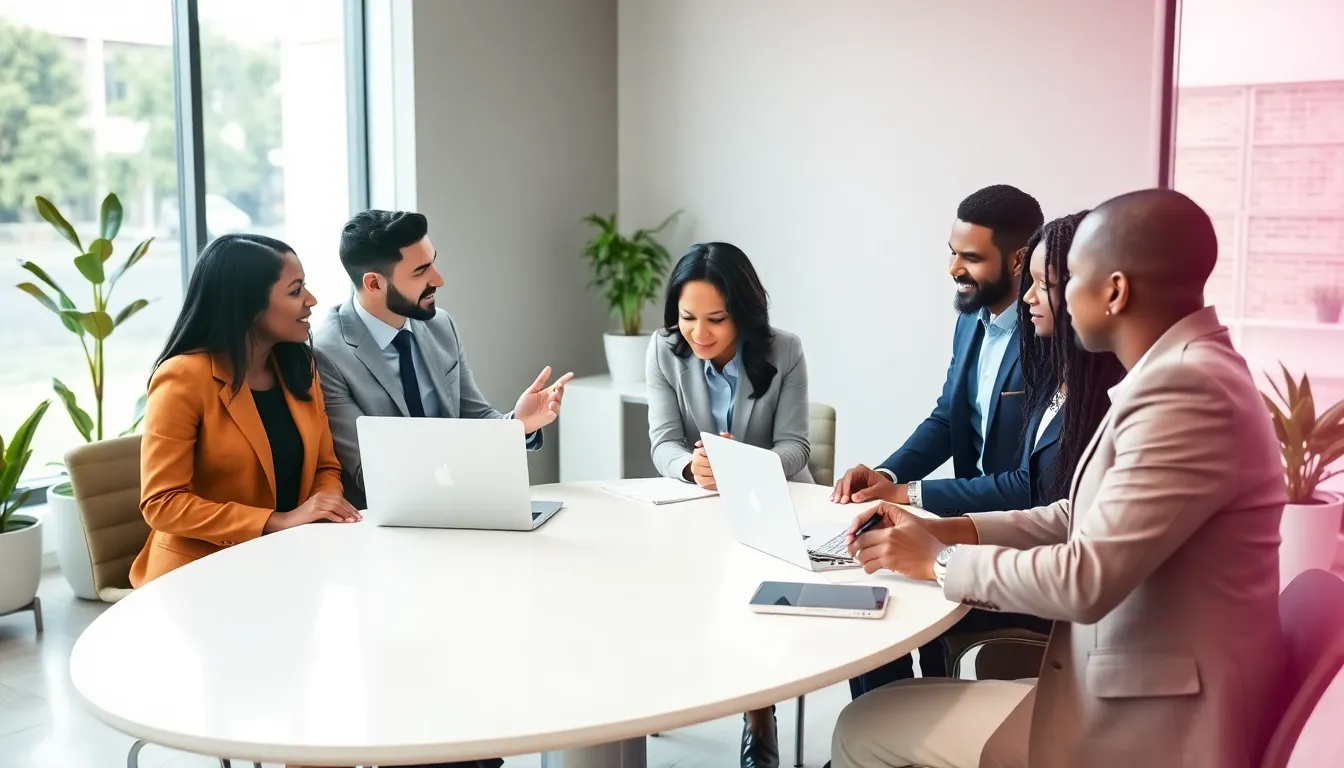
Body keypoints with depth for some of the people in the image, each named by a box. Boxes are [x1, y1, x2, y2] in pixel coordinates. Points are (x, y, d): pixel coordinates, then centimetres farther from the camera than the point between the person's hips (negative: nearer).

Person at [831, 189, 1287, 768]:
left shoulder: (1185, 389, -25)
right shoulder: (1182, 372, 9)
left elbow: (1085, 580, -27)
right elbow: (1079, 520, 13)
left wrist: (939, 561, -12)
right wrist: (942, 531, 2)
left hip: (1146, 721, -9)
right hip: (1130, 686, 9)